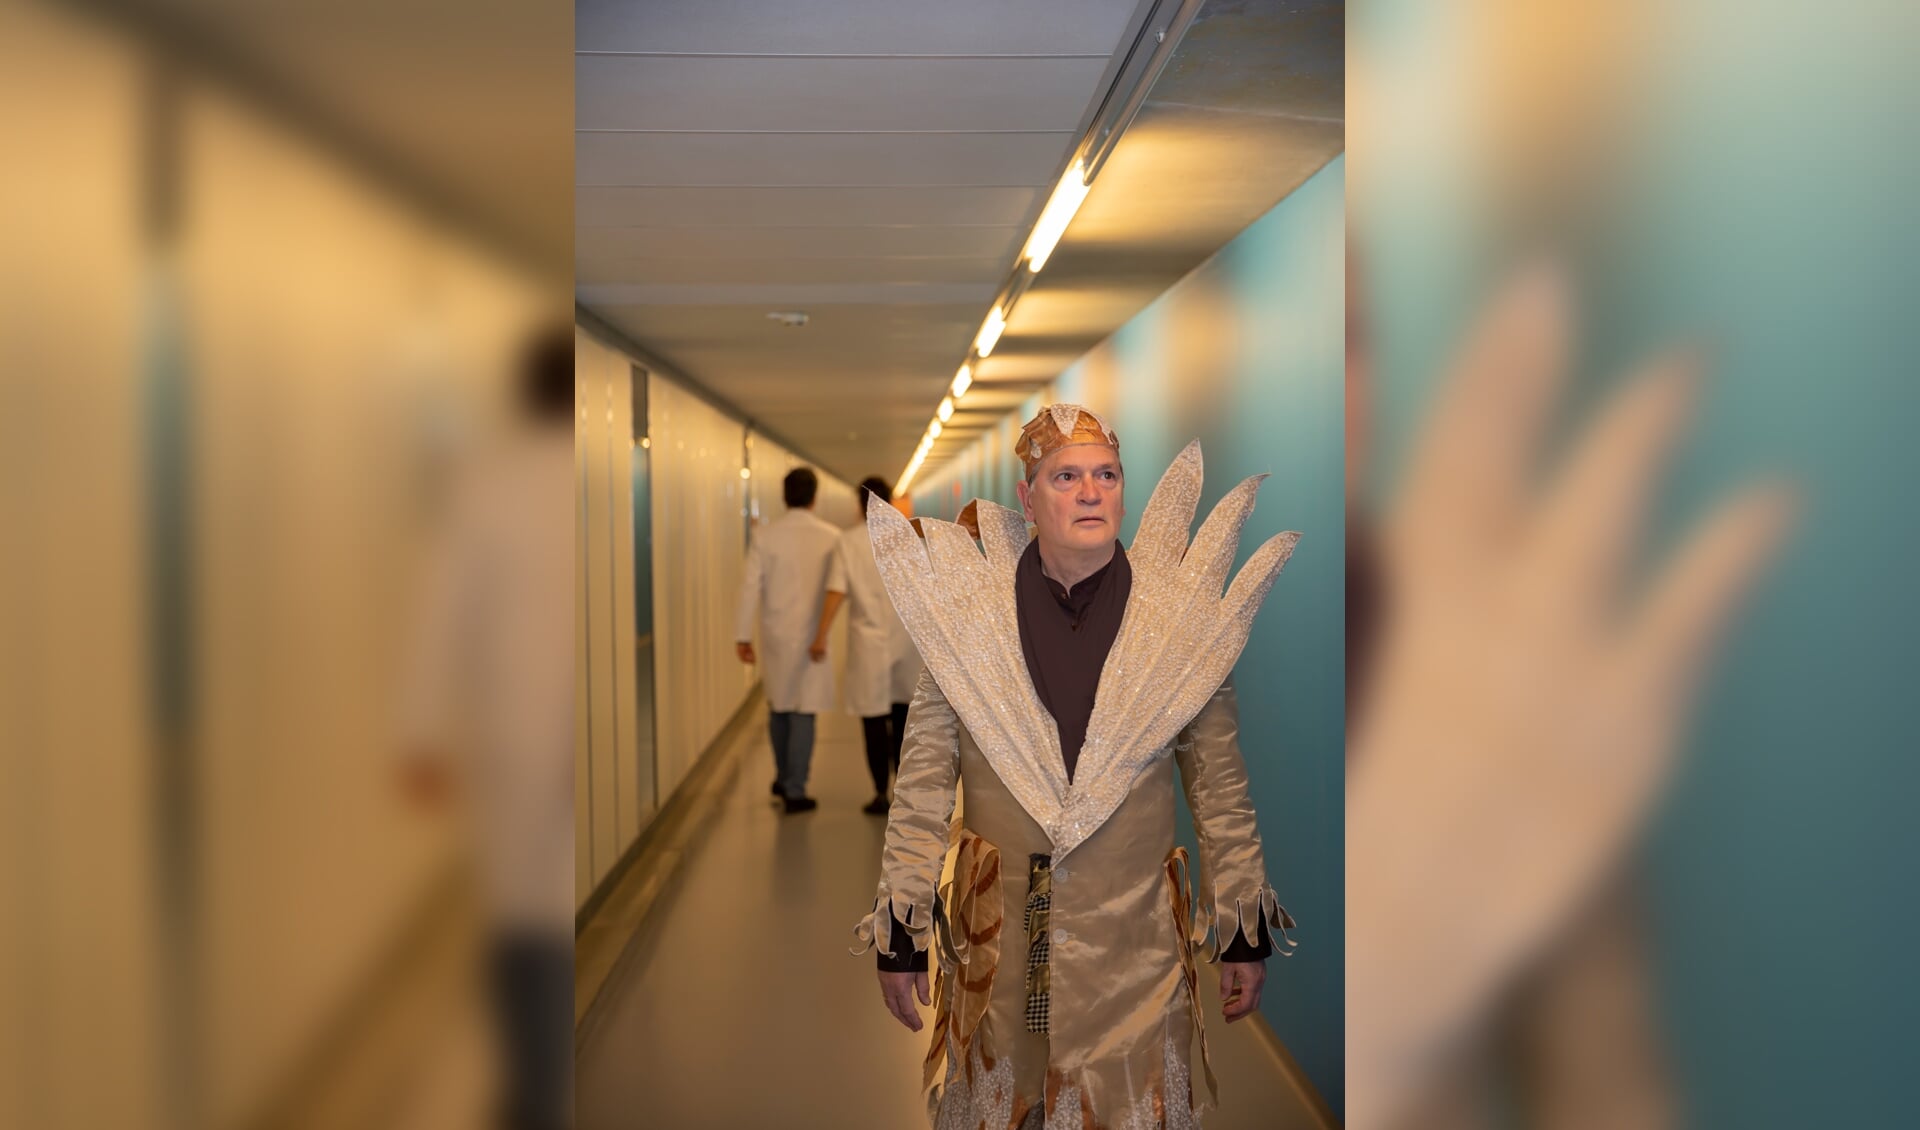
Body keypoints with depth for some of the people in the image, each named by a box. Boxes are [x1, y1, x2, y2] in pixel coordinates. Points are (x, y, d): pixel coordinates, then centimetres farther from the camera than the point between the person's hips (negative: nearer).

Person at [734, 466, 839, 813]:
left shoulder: (765, 535, -5)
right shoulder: (831, 538, -7)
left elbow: (751, 586, -6)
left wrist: (743, 635, -2)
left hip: (775, 634, 2)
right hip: (812, 636, -2)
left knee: (778, 707, 19)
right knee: (803, 713, 3)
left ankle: (784, 778, 31)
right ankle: (795, 790, 3)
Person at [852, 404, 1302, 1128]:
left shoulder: (1182, 621, -2)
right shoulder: (966, 615, -3)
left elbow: (1221, 787, 3)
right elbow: (922, 784, -1)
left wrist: (1243, 932, 4)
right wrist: (901, 934, -2)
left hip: (1134, 948, 0)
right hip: (998, 948, 1)